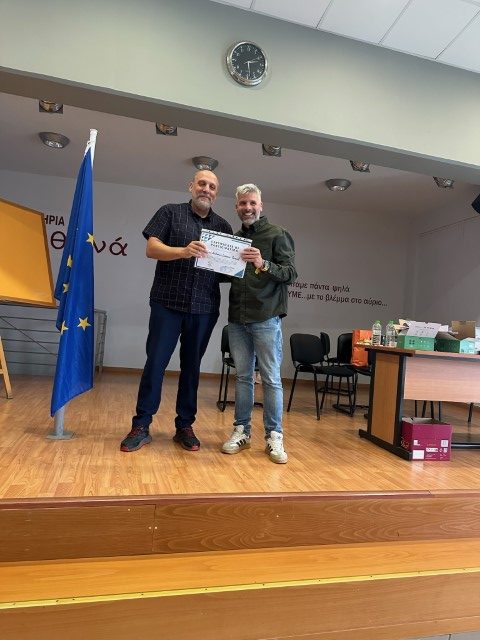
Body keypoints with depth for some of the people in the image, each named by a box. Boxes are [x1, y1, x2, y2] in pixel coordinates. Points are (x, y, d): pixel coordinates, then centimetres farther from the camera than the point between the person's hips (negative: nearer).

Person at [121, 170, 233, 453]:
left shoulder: (223, 226, 14)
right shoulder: (171, 212, 6)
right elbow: (151, 249, -5)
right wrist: (183, 251, -22)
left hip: (204, 308, 3)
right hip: (167, 303, -2)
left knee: (192, 366, 9)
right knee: (155, 363, -1)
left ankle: (185, 426, 19)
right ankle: (141, 426, 10)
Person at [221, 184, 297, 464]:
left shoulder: (278, 235, 1)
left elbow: (291, 273, -6)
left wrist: (263, 264, -22)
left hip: (266, 318, -5)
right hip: (237, 318, 5)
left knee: (271, 378, 0)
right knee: (243, 376, 9)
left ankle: (274, 436, 9)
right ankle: (242, 431, 18)